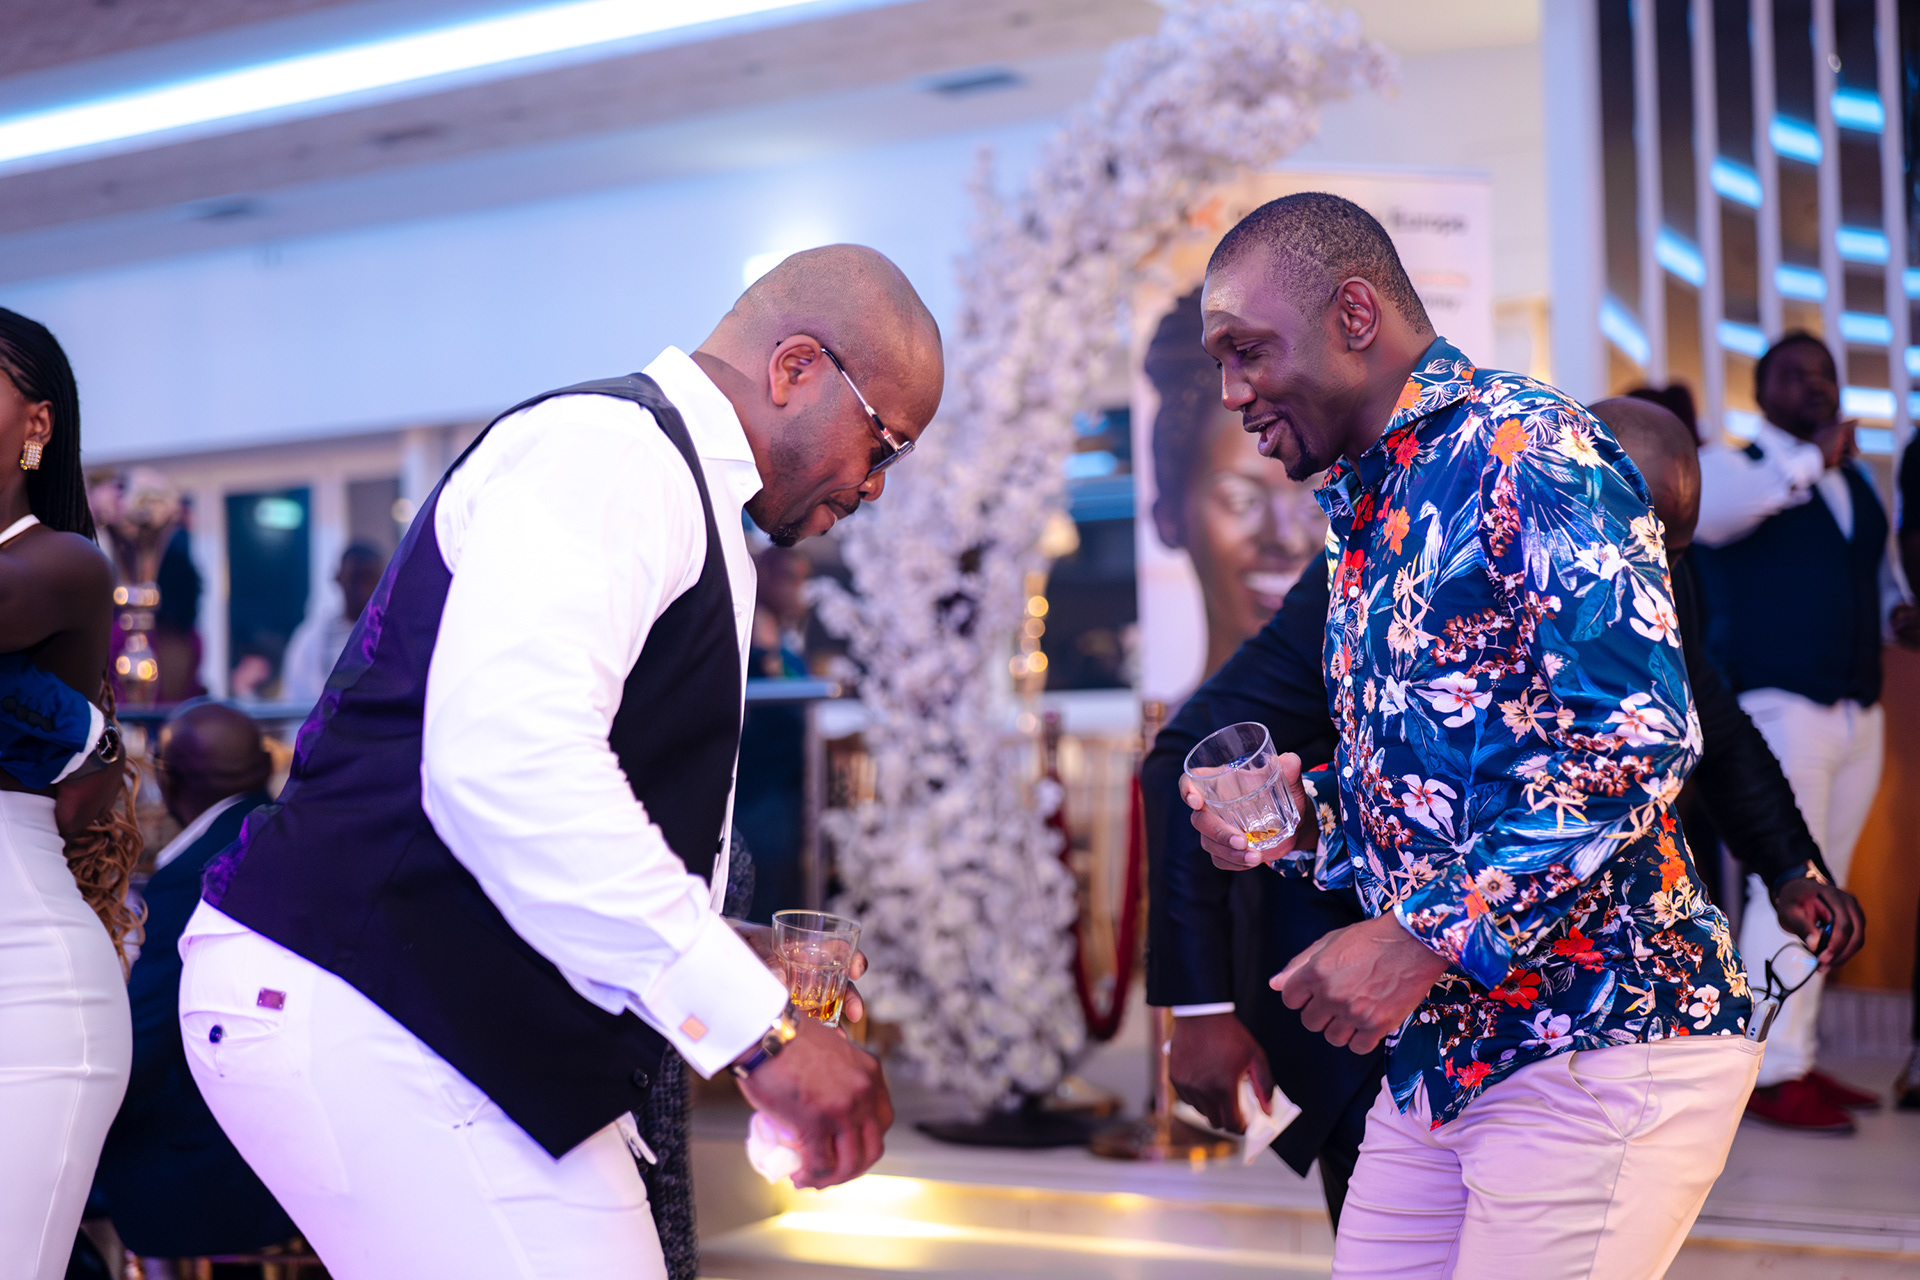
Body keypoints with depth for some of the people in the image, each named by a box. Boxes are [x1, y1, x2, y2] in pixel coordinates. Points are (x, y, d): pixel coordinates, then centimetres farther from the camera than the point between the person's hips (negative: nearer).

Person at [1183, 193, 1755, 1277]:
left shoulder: (1521, 447, -12)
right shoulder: (1369, 516, 17)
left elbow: (1637, 737, -23)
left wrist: (1424, 937, -22)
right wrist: (1306, 822, 4)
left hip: (1603, 1048, -9)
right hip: (1443, 1056, 9)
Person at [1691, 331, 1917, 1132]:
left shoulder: (1855, 481, 20)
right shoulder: (1734, 465, -1)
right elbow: (1704, 507, -26)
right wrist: (1810, 458, -21)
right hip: (1777, 705, -7)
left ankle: (1800, 1058, 17)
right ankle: (1772, 1074, -9)